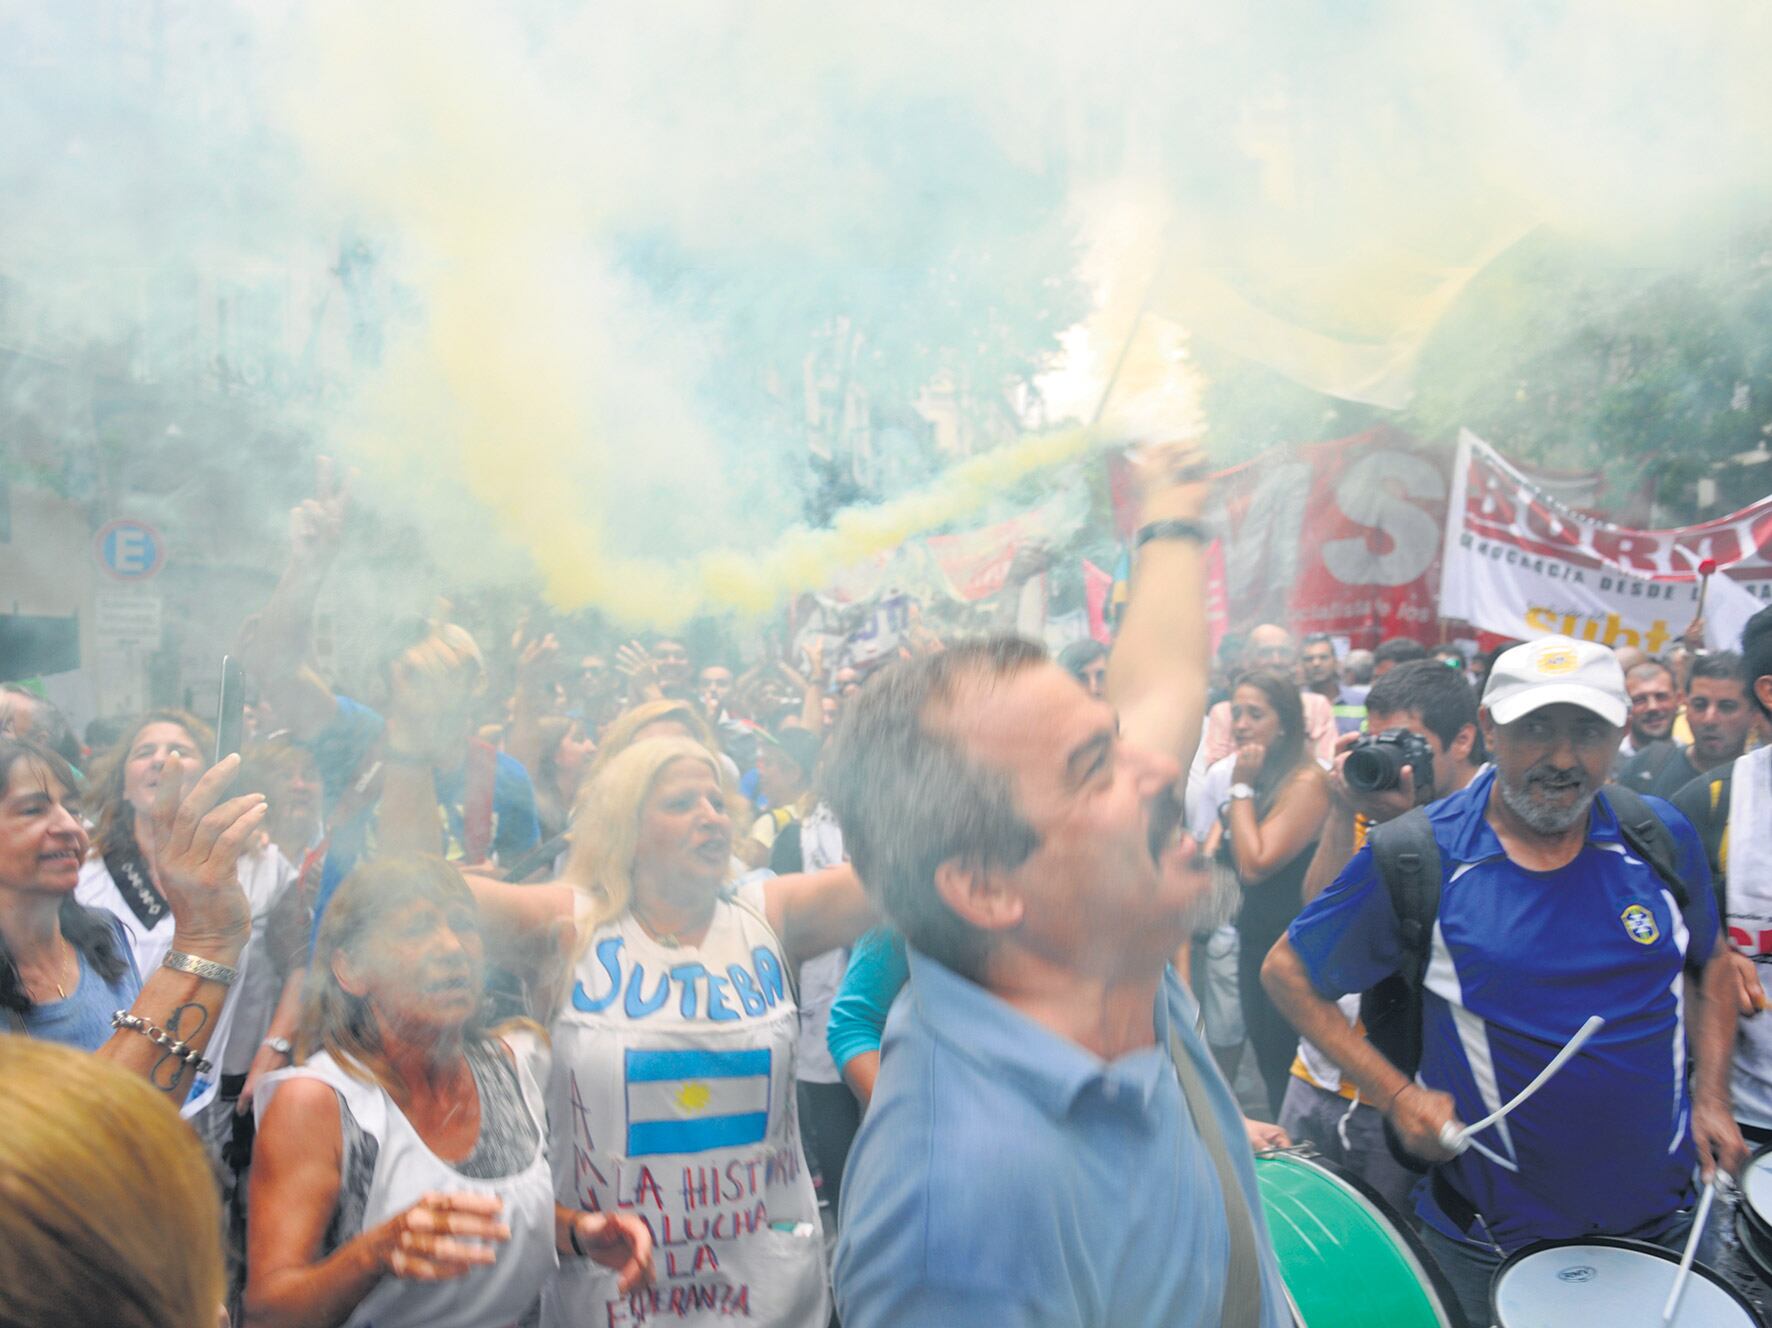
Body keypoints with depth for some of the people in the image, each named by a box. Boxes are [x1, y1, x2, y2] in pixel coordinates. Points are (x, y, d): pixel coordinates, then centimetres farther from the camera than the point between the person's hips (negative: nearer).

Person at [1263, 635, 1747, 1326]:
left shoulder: (1662, 837, -5)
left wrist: (1711, 1098, 3)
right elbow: (1288, 971, -9)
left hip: (1663, 1213, 4)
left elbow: (1711, 962, 14)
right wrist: (1397, 1093, -15)